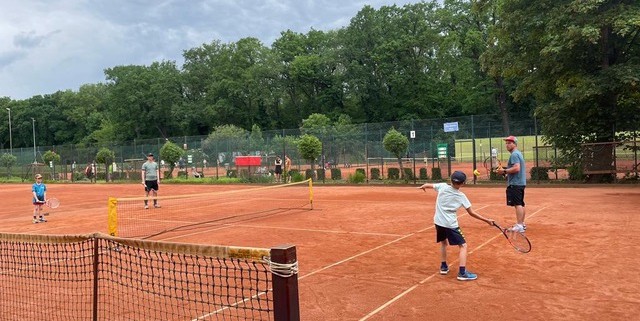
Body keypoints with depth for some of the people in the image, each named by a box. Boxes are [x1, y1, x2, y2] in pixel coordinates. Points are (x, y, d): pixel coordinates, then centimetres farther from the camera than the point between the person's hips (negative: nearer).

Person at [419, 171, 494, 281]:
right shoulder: (461, 196, -7)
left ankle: (444, 267, 30)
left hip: (438, 222, 4)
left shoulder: (442, 186, -4)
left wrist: (423, 186, 33)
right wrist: (487, 220, 3)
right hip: (450, 224, -4)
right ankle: (462, 272, -7)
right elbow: (472, 213, -5)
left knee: (443, 242, 28)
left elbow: (426, 185, 9)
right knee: (463, 245, 4)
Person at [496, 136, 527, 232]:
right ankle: (522, 224, 22)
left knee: (517, 204, -12)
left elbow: (516, 168, -24)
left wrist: (504, 171, -16)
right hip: (521, 183, 11)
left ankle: (519, 226, -15)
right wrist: (506, 171, 16)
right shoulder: (518, 153, 19)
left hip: (515, 184, -11)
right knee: (520, 204, 15)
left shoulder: (514, 154, -13)